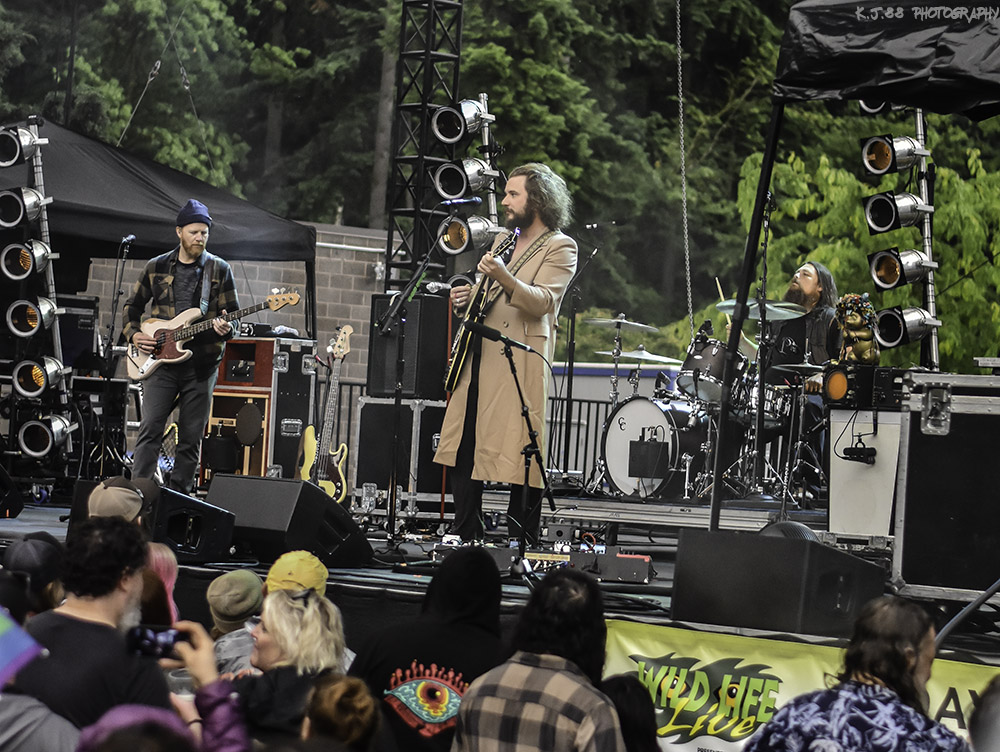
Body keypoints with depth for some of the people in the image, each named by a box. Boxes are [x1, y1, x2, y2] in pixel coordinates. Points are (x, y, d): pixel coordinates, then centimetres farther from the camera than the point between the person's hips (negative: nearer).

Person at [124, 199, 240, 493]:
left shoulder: (219, 270, 5)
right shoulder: (157, 267, 9)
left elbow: (234, 316, 5)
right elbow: (132, 305, 18)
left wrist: (227, 328, -17)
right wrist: (134, 334, 1)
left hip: (202, 366, 0)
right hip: (159, 360, 0)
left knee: (191, 440, 2)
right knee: (150, 430, -10)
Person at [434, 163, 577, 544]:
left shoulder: (559, 248, -3)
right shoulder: (503, 241, 21)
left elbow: (541, 302, -17)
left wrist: (503, 277, -33)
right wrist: (466, 300, 8)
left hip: (519, 366, -8)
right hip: (477, 358, 8)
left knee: (521, 459, -7)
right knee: (462, 454, 8)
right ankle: (467, 541, 17)